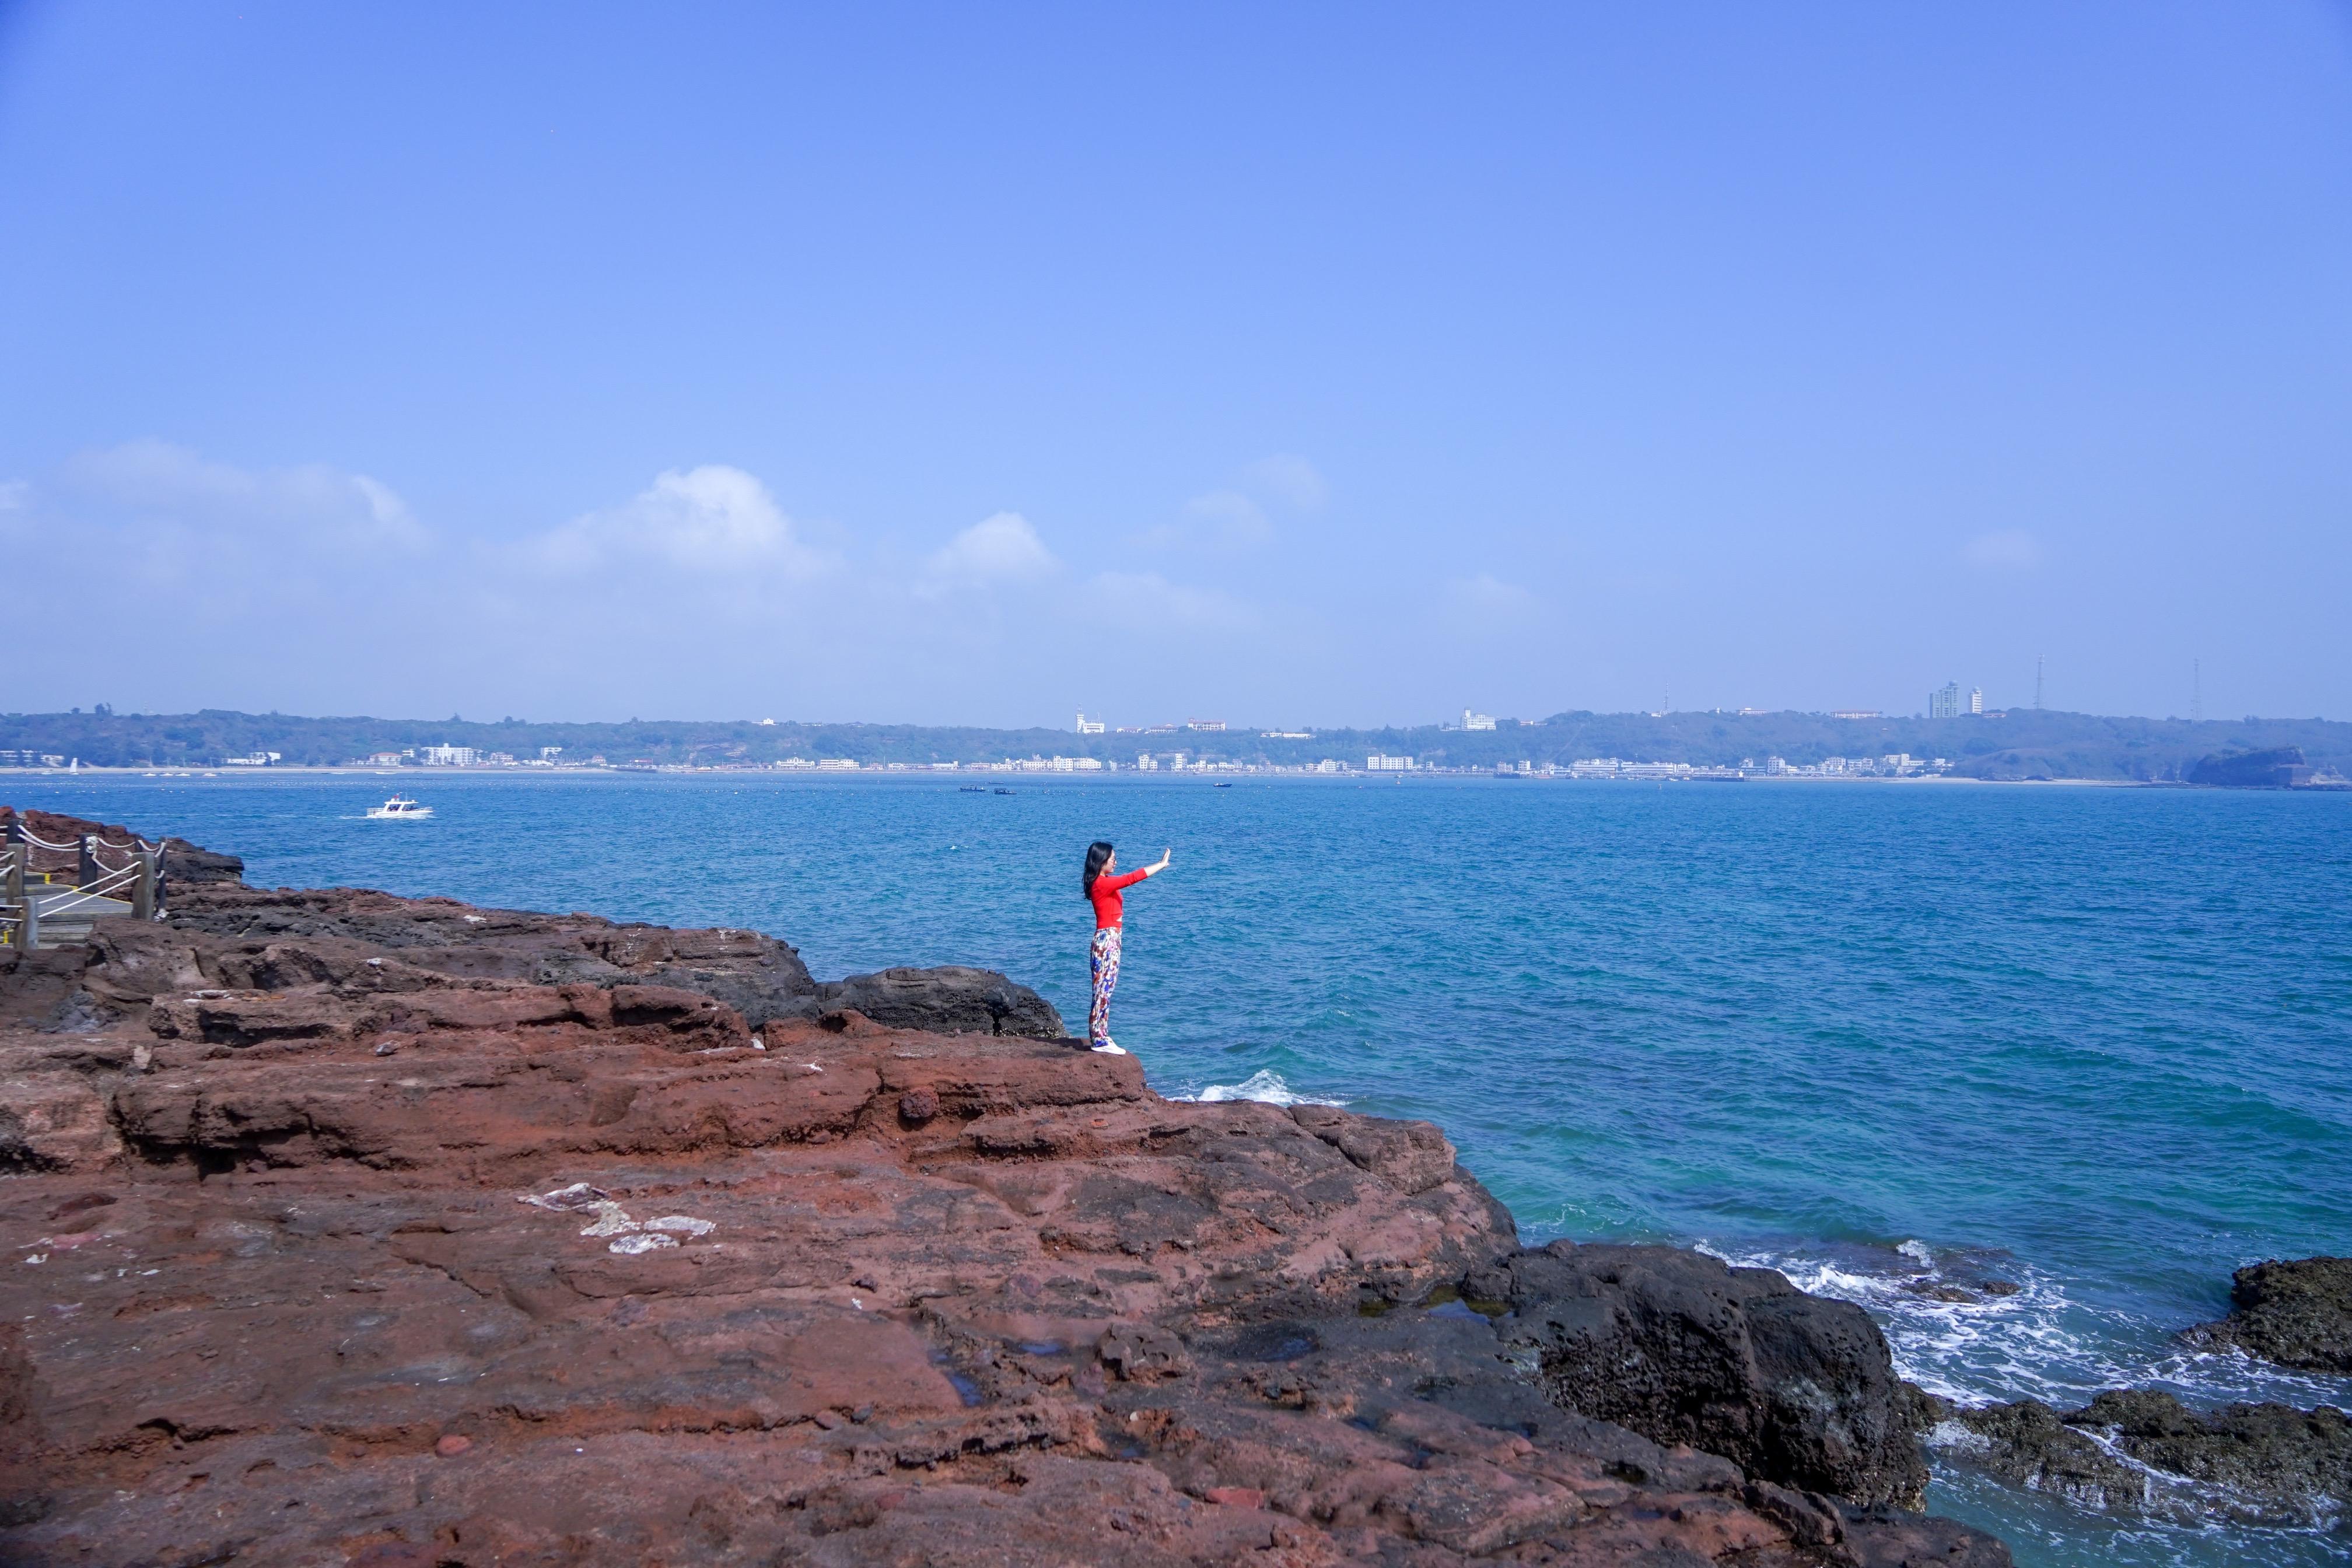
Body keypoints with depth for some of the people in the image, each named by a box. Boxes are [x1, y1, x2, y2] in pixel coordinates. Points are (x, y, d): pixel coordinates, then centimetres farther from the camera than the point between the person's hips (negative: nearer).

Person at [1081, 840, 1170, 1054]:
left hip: (1111, 941, 10)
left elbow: (1129, 878, 22)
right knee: (1103, 990, -6)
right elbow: (1132, 878, -20)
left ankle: (1100, 1036, 16)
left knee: (1105, 990, 12)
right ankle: (1100, 1040, -3)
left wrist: (1158, 865, 16)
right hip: (1106, 941, -10)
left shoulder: (1105, 882, 12)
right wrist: (1161, 865, -13)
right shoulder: (1102, 883, -17)